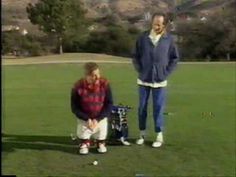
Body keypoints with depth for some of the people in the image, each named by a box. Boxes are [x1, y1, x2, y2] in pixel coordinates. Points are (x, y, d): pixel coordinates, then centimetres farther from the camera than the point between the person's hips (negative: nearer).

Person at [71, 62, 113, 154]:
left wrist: (97, 119, -19)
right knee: (83, 135, 3)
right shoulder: (78, 86, -21)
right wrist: (87, 119, -21)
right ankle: (85, 143, 35)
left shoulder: (104, 84, -19)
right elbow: (74, 107, -11)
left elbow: (109, 104, -12)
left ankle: (101, 143, 37)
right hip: (84, 118, 0)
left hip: (100, 118, 1)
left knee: (101, 135, 4)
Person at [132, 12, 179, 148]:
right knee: (142, 107, 9)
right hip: (144, 80, 2)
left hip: (160, 80, -1)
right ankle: (142, 134, 22)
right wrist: (140, 71, -1)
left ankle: (159, 136, 12)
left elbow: (175, 58, 4)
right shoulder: (143, 37, -2)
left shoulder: (169, 39, -4)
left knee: (159, 108, 2)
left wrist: (166, 73, -3)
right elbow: (136, 56, 6)